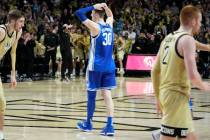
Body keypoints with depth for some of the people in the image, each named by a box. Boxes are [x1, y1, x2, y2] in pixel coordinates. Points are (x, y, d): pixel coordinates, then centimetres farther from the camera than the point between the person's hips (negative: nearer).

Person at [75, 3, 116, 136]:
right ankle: (110, 126, -6)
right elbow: (110, 15, 30)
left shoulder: (95, 27, -13)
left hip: (96, 66, -5)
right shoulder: (110, 24, 6)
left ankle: (88, 123, 22)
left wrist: (93, 6, -8)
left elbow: (78, 13, -16)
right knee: (107, 94, 2)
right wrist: (105, 7, 13)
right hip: (109, 66, 5)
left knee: (91, 94, 9)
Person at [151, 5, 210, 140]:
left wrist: (158, 97, 23)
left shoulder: (168, 38, 14)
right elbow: (192, 75, -22)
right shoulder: (188, 39, -12)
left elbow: (155, 71, 17)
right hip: (177, 95, -9)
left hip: (165, 93, 9)